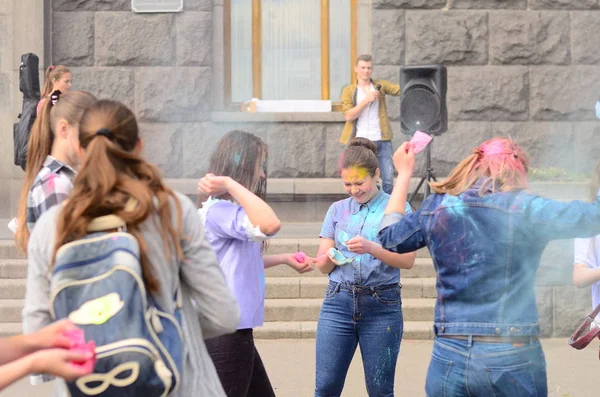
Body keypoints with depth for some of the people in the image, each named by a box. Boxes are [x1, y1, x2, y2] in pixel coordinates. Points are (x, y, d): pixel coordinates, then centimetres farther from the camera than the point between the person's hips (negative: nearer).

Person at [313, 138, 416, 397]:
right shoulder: (337, 210, 11)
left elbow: (408, 260, -9)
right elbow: (322, 266, 11)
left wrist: (371, 248, -24)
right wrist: (331, 256, -13)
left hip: (382, 305, -2)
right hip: (338, 302, 3)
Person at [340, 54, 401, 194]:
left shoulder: (380, 86, 9)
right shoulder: (349, 91, 6)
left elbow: (400, 90, -5)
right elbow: (349, 116, -6)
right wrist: (366, 100, -13)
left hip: (382, 140, 1)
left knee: (388, 180, -3)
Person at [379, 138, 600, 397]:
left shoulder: (436, 208, 4)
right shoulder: (524, 210, -8)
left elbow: (389, 237, 22)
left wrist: (404, 173, 32)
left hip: (449, 358, 4)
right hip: (512, 359, -3)